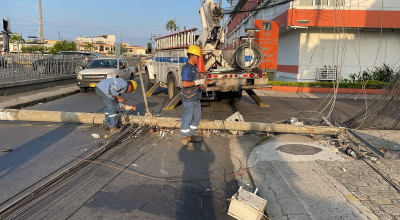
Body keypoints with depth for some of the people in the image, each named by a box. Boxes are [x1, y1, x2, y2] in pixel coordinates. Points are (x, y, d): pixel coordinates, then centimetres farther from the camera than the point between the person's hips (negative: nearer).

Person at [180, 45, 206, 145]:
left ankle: (191, 135, 28)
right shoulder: (186, 68, -19)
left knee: (197, 116, 15)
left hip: (196, 97, 9)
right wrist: (198, 82, -22)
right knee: (187, 117, 2)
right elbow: (185, 83, -26)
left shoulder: (195, 66, 11)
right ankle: (184, 136, 16)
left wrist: (200, 85, 7)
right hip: (188, 98, -9)